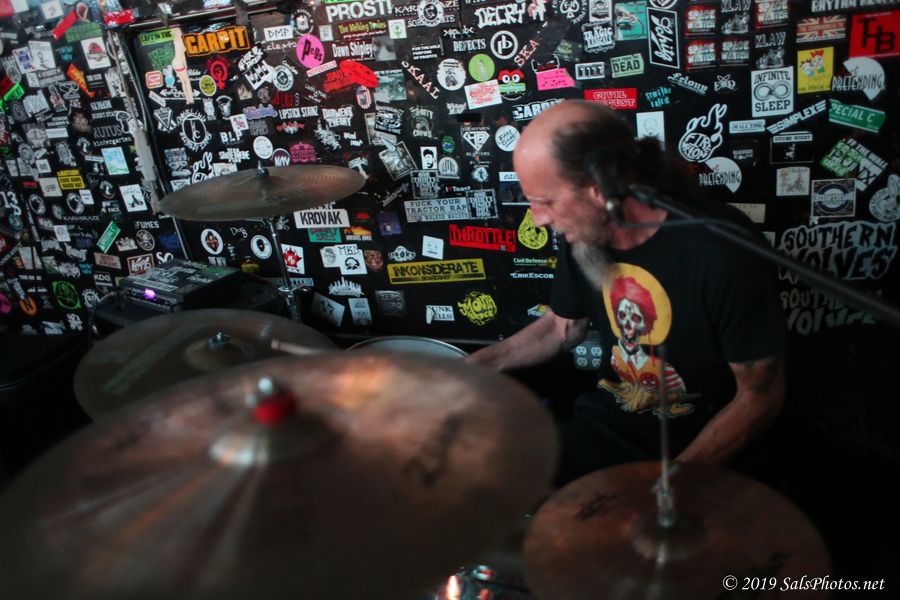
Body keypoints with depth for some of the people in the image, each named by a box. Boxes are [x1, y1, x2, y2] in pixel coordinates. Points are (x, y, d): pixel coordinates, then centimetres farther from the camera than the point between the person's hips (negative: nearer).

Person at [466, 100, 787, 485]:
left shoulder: (723, 250, -25)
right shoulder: (583, 234, -6)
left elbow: (761, 396, -16)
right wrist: (474, 365, 1)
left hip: (702, 446, -4)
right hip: (606, 424, 5)